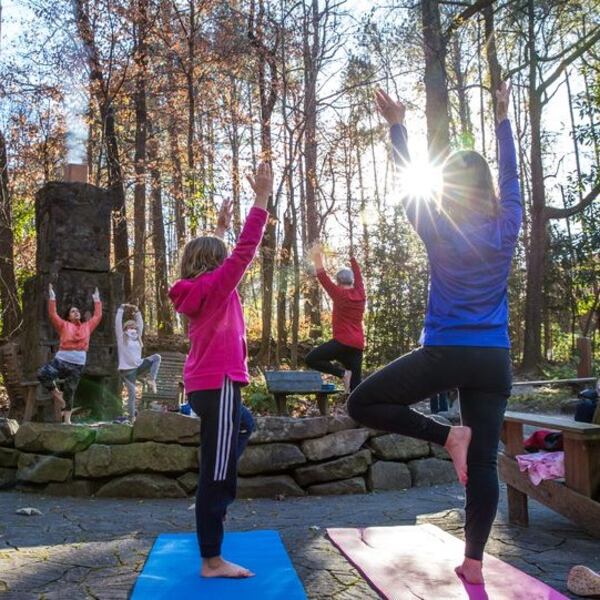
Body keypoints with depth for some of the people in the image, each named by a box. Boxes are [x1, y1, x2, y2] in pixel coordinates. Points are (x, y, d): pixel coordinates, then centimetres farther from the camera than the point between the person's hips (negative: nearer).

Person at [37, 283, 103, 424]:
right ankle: (56, 394, -1)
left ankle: (67, 419, 14)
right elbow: (52, 315, 2)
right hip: (61, 360, -1)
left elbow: (98, 316, 23)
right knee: (42, 374, -25)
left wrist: (97, 300, 27)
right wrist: (52, 298, 0)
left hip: (78, 365, 1)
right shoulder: (64, 325, 8)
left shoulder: (87, 326, 15)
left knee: (69, 392, 6)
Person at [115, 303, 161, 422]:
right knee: (132, 394, -7)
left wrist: (137, 311, 10)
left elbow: (140, 324, 16)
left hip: (138, 366, 5)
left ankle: (151, 379, -19)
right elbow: (117, 322, -5)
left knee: (157, 357, -12)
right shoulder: (121, 337, 2)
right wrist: (122, 308, -6)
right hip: (127, 370, -5)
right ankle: (132, 417, 2)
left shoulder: (137, 337, 15)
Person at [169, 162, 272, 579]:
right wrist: (262, 197, -15)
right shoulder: (214, 287, -11)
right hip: (219, 386, -10)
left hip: (205, 386, 10)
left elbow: (229, 254, 29)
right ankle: (212, 561, 0)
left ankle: (215, 509, 35)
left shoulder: (196, 290, 11)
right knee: (216, 471, -6)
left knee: (242, 427, 29)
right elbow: (245, 251, -18)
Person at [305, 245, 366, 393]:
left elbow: (323, 279, -4)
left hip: (342, 342, -7)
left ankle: (343, 373, -11)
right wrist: (352, 258, 39)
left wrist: (317, 258, 2)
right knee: (355, 384, 5)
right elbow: (358, 276, 25)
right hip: (358, 345, 7)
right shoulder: (361, 294, 10)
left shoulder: (340, 295, -6)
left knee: (310, 359, -3)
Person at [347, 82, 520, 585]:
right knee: (483, 461, 7)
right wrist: (503, 119, 24)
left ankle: (447, 435, -5)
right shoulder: (506, 229, 2)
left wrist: (397, 124, 13)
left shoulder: (438, 233, -4)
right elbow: (511, 176, 16)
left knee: (362, 403, 6)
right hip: (494, 360, 4)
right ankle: (474, 561, 11)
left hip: (445, 355, -4)